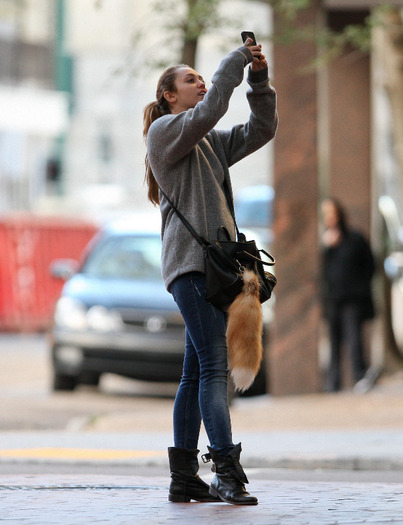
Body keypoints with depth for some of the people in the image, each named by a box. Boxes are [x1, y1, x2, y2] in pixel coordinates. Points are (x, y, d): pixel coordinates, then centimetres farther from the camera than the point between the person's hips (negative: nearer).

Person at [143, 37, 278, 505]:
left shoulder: (211, 143, 24)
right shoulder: (165, 130, 1)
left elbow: (261, 129, 19)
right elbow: (208, 112, -16)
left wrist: (260, 79, 7)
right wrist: (236, 61, -9)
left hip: (215, 263, 9)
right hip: (190, 261, -9)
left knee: (198, 372, 7)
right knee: (214, 366, -17)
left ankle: (184, 479, 7)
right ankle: (228, 472, -23)